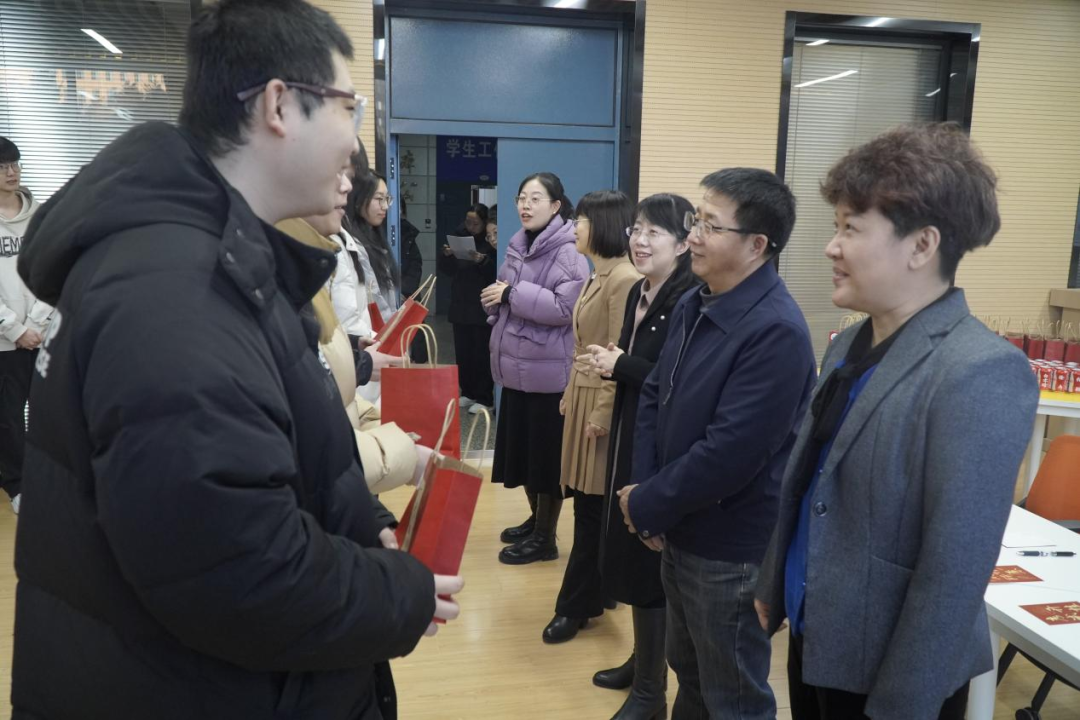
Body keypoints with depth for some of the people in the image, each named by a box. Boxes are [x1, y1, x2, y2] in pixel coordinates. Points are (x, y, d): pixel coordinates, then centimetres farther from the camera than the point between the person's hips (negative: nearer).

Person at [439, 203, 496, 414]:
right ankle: (467, 393, 21)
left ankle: (484, 398, 5)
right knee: (462, 351, 9)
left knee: (482, 353, -3)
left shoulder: (490, 242, -6)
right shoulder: (459, 237, 9)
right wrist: (446, 256, -7)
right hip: (460, 305, 5)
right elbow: (447, 270, 11)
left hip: (483, 307, -5)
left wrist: (484, 261, -29)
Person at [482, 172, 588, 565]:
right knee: (521, 448, 16)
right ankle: (535, 519, 34)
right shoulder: (518, 246, 12)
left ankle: (545, 537, 17)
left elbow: (565, 307, -24)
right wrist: (494, 298, -2)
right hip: (516, 366, 8)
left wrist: (512, 294, -19)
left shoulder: (568, 252, -13)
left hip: (548, 371, -8)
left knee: (548, 454, 3)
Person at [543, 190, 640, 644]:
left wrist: (602, 413, -18)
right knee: (589, 507, 14)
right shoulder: (598, 276, 13)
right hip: (582, 397, 9)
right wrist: (571, 397, 16)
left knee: (591, 511, 2)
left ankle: (575, 606, 14)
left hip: (600, 404, -9)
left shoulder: (624, 279, -17)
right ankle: (592, 596, 26)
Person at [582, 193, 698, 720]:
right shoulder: (639, 294, 9)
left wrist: (620, 367, -19)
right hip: (629, 437, 9)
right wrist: (608, 363, 1)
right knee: (627, 551, 17)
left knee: (650, 559, 2)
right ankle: (642, 660, 37)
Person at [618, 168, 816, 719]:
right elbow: (654, 396, 7)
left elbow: (728, 454, -27)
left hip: (730, 550, -8)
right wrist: (641, 488, -7)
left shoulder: (776, 332, -25)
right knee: (688, 671, 28)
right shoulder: (693, 306, 4)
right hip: (680, 532, 8)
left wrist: (645, 508, -15)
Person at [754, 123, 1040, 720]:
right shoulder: (849, 346, 3)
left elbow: (955, 569, -22)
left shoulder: (980, 375, -22)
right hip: (815, 638, 7)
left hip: (884, 672, -7)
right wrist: (773, 585, 14)